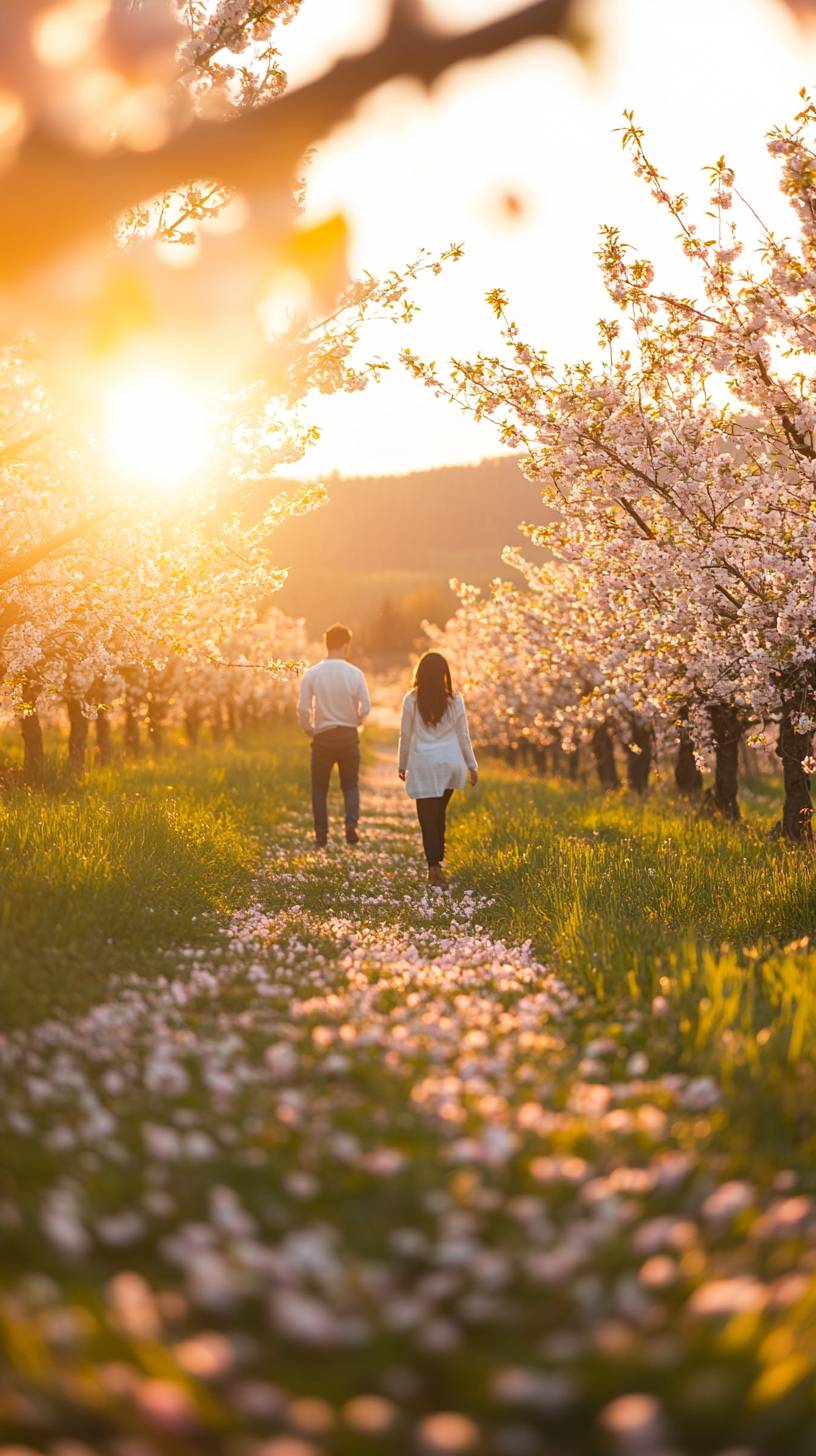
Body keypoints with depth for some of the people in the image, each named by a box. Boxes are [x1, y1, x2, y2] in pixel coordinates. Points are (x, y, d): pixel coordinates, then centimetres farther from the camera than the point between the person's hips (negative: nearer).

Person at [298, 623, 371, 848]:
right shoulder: (355, 673, -6)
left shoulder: (311, 674, -7)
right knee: (351, 784, 14)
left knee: (319, 788, 12)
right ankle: (351, 825, -7)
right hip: (349, 736, 0)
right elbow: (366, 707, -7)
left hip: (323, 736, 0)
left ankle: (321, 836, 11)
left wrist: (309, 730, 9)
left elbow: (303, 709, -9)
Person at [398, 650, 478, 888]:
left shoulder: (411, 700, -6)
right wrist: (472, 766, 13)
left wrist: (403, 765, 13)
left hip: (423, 764, -2)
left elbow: (405, 735, 0)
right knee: (439, 814, 19)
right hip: (450, 762, 3)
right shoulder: (454, 699, -2)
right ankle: (437, 860, 25)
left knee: (427, 817, 1)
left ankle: (435, 867, -10)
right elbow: (463, 736, 4)